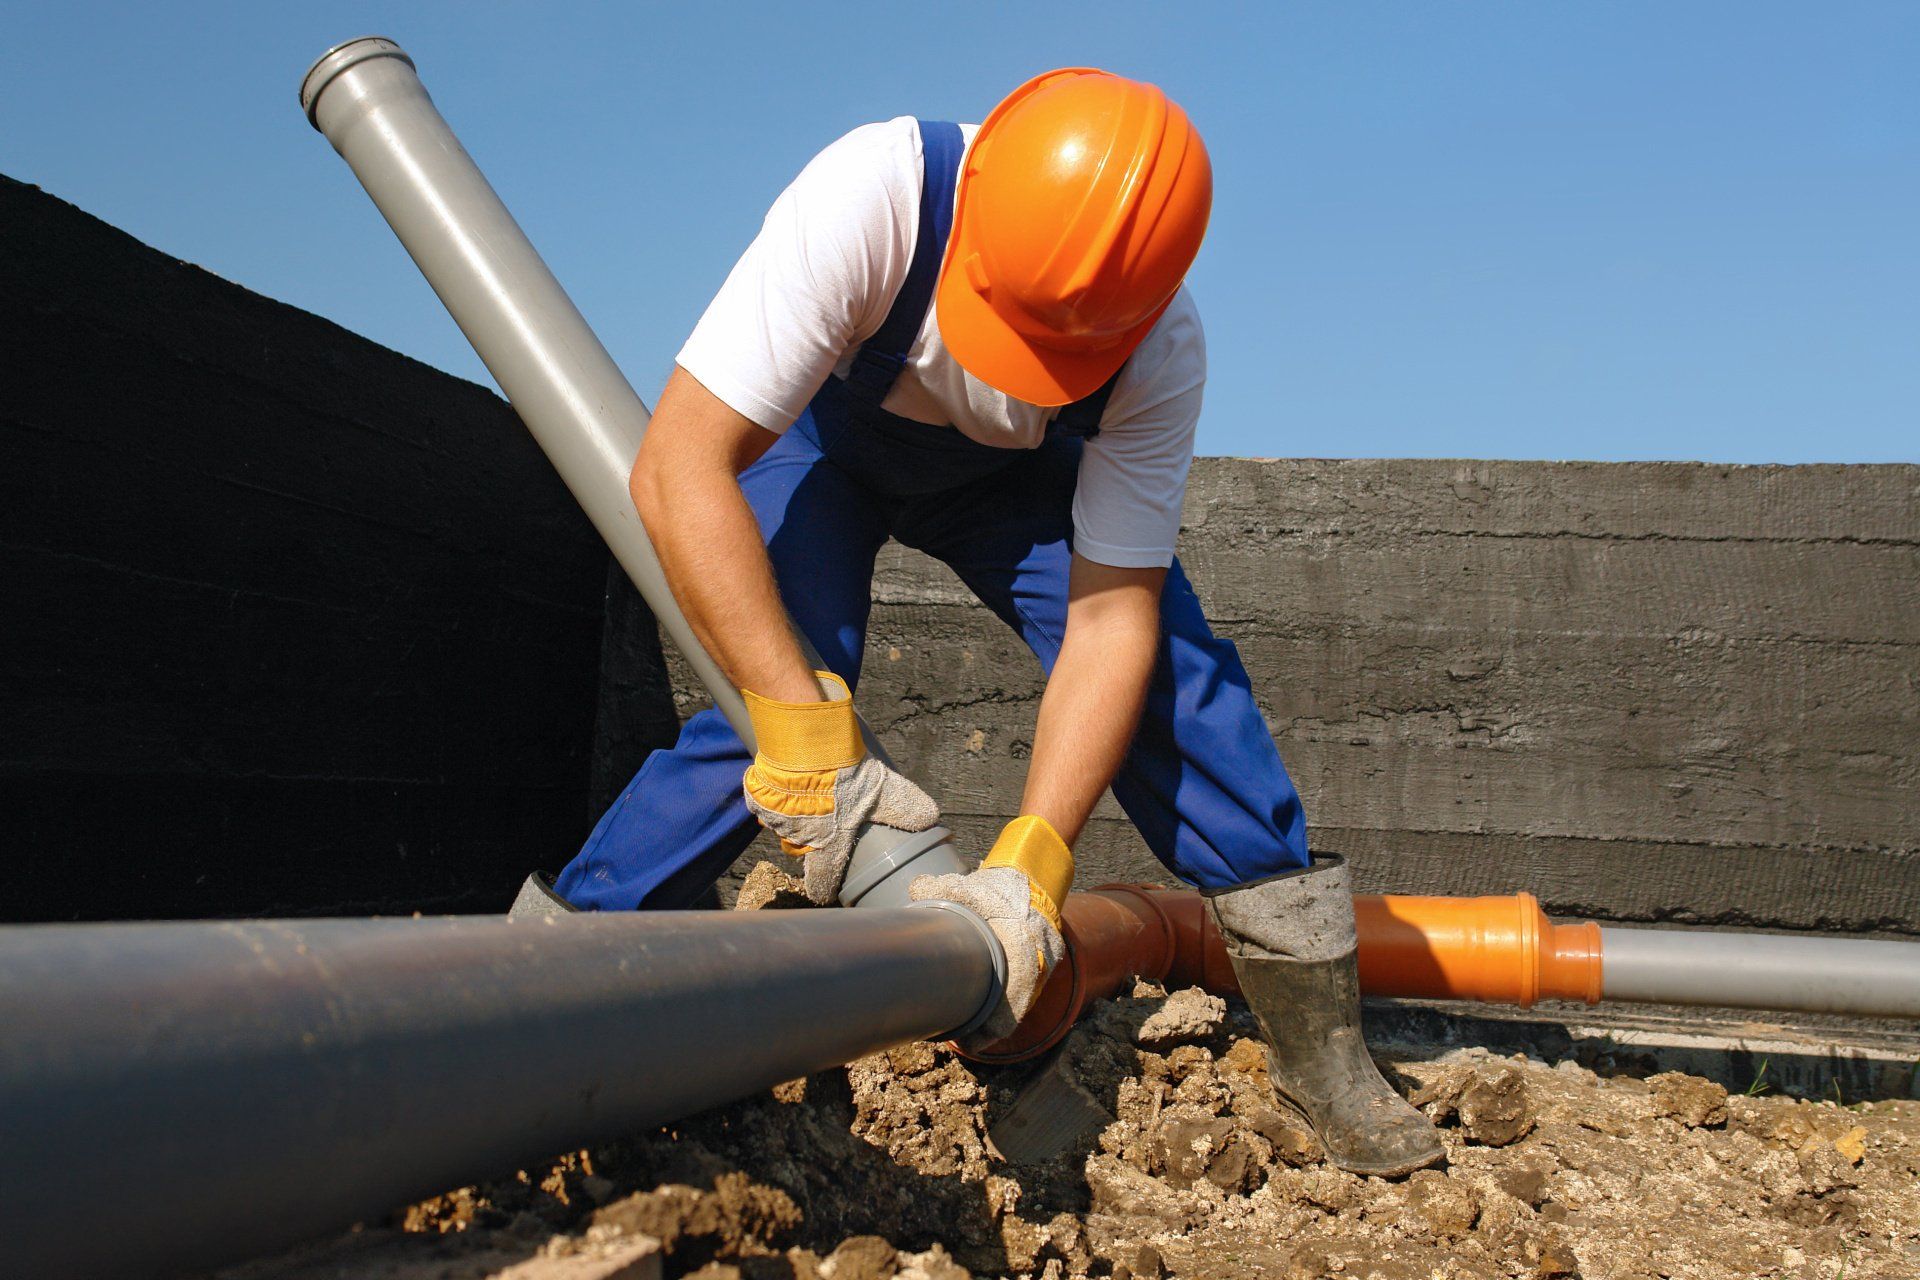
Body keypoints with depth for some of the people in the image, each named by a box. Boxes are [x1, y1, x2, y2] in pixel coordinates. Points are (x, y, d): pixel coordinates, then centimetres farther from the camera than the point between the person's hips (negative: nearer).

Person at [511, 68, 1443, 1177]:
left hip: (1005, 472, 2)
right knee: (766, 699, -26)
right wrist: (808, 738, -48)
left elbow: (1113, 616, -29)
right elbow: (679, 470, -44)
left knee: (1172, 667, -16)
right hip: (815, 434, -1)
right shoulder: (868, 201, -42)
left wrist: (1030, 865, -40)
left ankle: (1321, 1049, -4)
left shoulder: (1162, 352, -33)